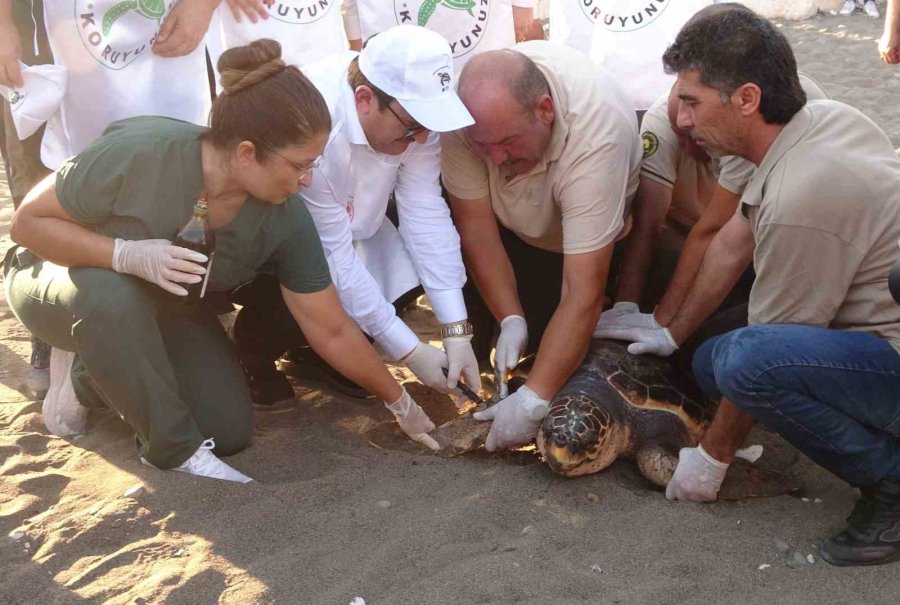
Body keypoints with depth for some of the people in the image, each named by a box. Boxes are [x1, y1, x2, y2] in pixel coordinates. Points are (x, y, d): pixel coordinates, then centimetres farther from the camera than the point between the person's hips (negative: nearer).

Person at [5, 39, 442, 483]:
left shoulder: (286, 219, -24)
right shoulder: (138, 155, -37)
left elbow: (333, 333, -14)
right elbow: (29, 221, -25)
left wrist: (401, 403, -7)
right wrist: (127, 255, -41)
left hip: (168, 309, 4)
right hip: (69, 279, -4)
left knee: (228, 431, -8)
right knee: (112, 296, -40)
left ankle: (95, 377, 16)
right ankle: (176, 450, -19)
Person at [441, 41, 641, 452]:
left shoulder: (596, 135, -42)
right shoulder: (472, 109, -32)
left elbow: (583, 292, -42)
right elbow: (475, 223, -21)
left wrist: (532, 401, -43)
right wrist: (510, 320, -30)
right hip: (508, 221, 3)